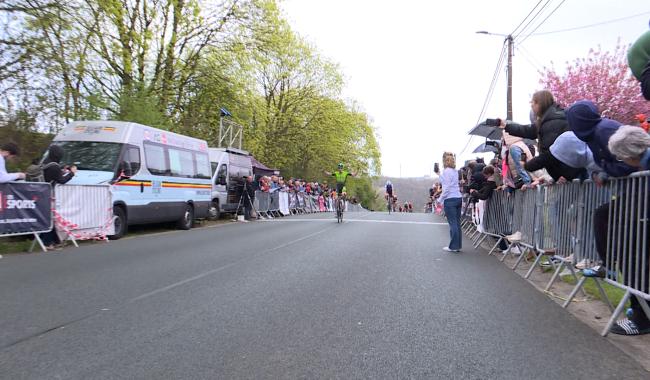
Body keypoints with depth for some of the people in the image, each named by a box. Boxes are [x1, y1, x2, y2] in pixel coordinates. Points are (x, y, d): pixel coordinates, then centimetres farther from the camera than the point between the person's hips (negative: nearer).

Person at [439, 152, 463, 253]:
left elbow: (447, 188, -13)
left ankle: (454, 246, 0)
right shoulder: (455, 171, 12)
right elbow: (455, 185, 12)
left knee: (453, 223, -4)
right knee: (457, 223, 10)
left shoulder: (446, 172, -10)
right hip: (458, 198, 8)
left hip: (450, 199, -8)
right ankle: (458, 245, 15)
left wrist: (441, 199, -5)